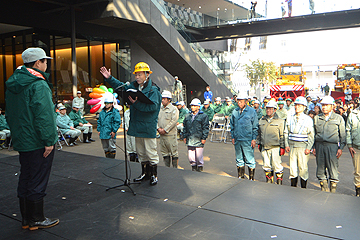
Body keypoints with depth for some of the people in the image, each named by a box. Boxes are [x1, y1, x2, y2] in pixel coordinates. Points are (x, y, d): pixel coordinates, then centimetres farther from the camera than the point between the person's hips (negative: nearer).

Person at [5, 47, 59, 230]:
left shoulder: (12, 84, 11)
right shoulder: (39, 85, -18)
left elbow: (9, 114, 18)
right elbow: (44, 116, -23)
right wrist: (48, 141, -18)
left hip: (21, 141, 9)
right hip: (38, 143, -9)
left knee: (25, 179, 16)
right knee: (38, 181, 3)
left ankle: (26, 219, 28)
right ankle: (36, 220, 15)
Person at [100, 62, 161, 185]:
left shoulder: (153, 90, -13)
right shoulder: (134, 86, 9)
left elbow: (153, 106, -25)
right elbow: (121, 86, 23)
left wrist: (137, 103, -28)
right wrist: (109, 78, 16)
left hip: (148, 127, -7)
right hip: (136, 126, 8)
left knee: (151, 152, 0)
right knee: (140, 152, 17)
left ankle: (154, 175, 15)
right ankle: (145, 173, 31)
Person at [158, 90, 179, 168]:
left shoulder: (174, 109, -3)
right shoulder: (160, 109, 15)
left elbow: (173, 121, -12)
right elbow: (156, 119, 12)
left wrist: (165, 130, -14)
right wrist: (158, 128, -5)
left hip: (171, 134, -6)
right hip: (161, 135, 6)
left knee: (174, 152, -1)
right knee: (164, 152, 10)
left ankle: (175, 168, 7)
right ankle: (167, 167, 20)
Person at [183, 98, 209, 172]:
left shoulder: (203, 116, -1)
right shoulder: (187, 117, 15)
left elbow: (205, 128, -3)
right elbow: (185, 127, 21)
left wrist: (204, 138, -8)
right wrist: (185, 137, 14)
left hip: (198, 140, -5)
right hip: (190, 140, 5)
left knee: (199, 155, -2)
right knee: (190, 155, 7)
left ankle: (200, 167, 16)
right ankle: (193, 166, 22)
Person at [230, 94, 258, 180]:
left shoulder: (252, 111, -4)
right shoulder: (235, 111, 8)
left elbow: (255, 126, -3)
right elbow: (232, 125, 16)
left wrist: (254, 139, -7)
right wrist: (232, 137, 11)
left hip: (248, 140, -4)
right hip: (237, 140, 5)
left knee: (250, 160, 0)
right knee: (239, 159, 14)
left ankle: (251, 178, 11)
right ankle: (240, 176, 26)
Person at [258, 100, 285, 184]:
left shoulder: (280, 121, -2)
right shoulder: (262, 120, 12)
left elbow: (282, 135, -3)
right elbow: (259, 133, 21)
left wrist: (282, 147, -7)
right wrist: (259, 143, 17)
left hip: (275, 147, -5)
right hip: (264, 147, 5)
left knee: (277, 165, -3)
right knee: (266, 165, 11)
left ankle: (279, 182, 12)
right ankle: (269, 181, 26)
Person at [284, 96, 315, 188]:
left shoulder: (308, 119, 0)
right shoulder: (290, 117, 9)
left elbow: (311, 135, -1)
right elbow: (286, 132, 13)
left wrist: (308, 148, -9)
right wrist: (286, 145, 5)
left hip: (303, 146, -3)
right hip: (292, 146, 3)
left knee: (303, 168, 0)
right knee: (293, 167, 5)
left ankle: (303, 188, 12)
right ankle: (293, 187, 15)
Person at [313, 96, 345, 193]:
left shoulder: (338, 118, 6)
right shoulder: (317, 118, 13)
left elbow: (343, 135, 7)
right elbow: (314, 134, 17)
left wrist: (341, 148, -2)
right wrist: (313, 147, 11)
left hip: (332, 146, -3)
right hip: (319, 146, 3)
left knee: (333, 169, -4)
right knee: (321, 169, 5)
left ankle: (333, 190, 6)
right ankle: (324, 190, 16)